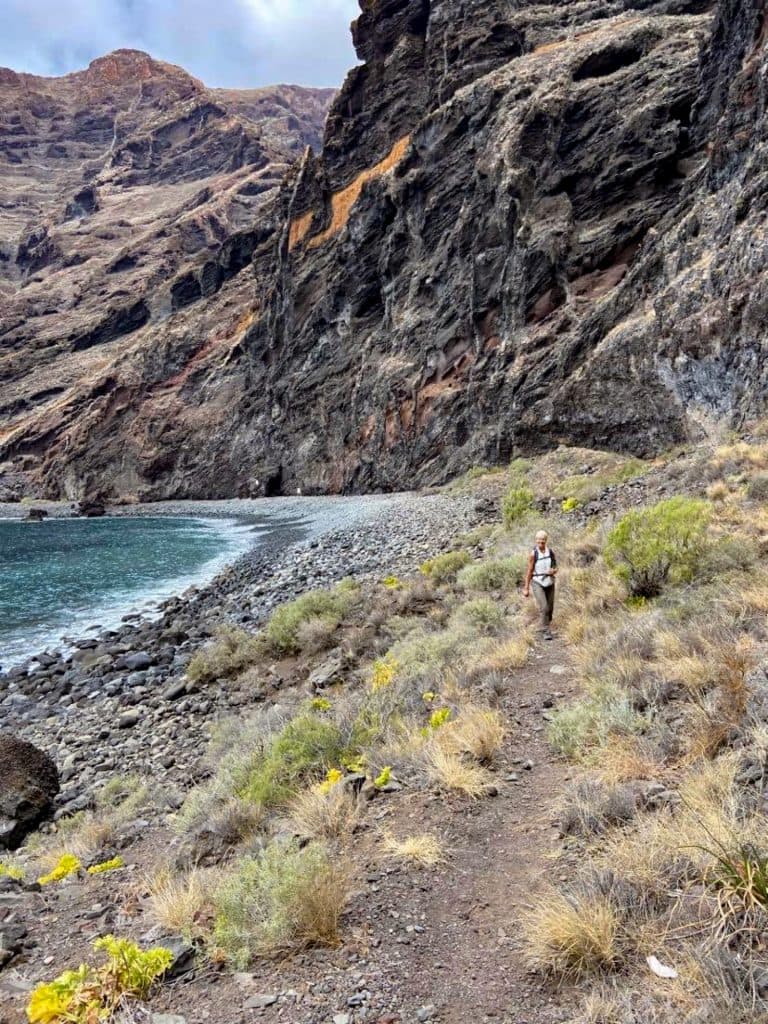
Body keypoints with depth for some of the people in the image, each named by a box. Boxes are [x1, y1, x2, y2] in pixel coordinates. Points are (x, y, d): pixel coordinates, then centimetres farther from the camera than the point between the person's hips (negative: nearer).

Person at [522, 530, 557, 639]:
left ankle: (546, 626, 37)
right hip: (538, 584, -4)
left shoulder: (551, 552, -3)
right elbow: (529, 571, -8)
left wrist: (553, 571, -18)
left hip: (549, 584, 4)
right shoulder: (533, 554, -13)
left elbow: (555, 568, 7)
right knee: (544, 608, -17)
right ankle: (546, 632, -6)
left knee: (550, 609, 11)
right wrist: (526, 588, -6)